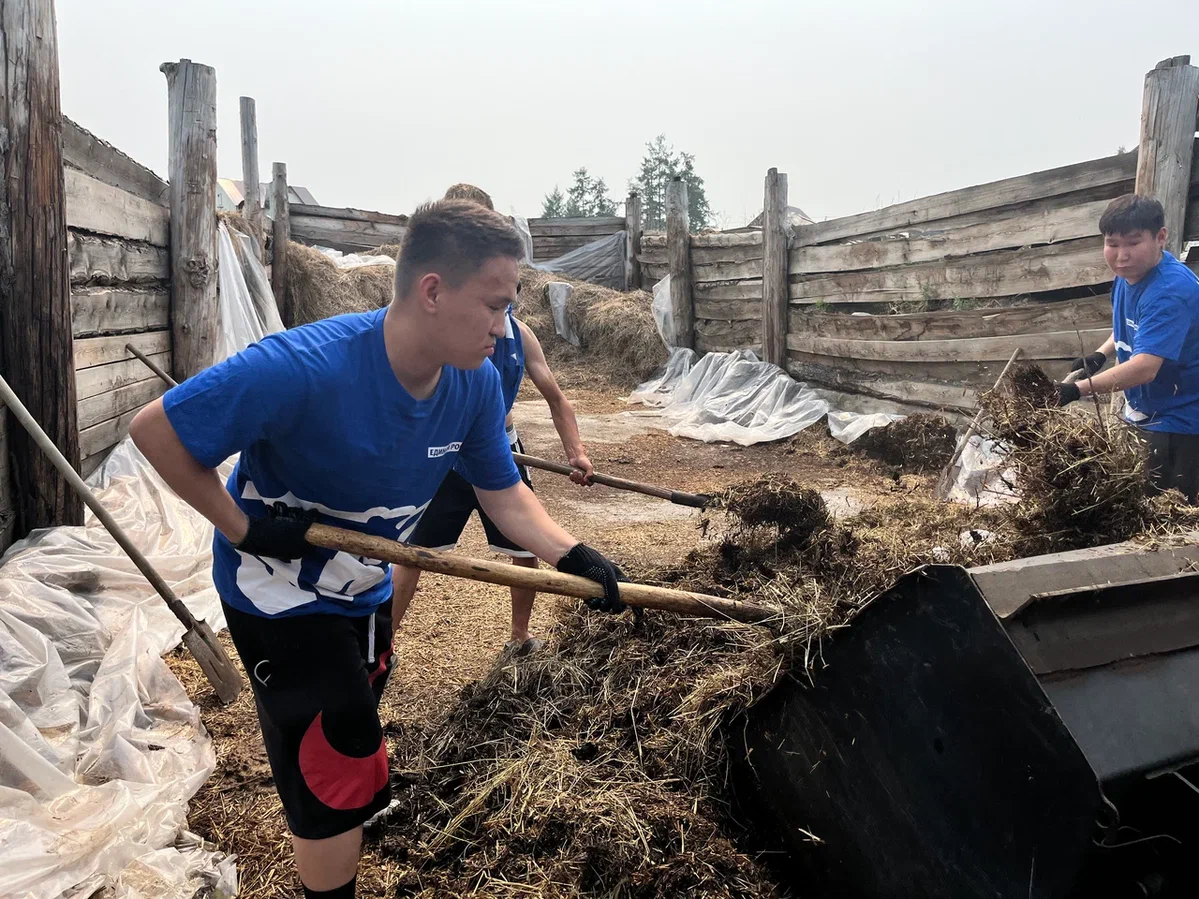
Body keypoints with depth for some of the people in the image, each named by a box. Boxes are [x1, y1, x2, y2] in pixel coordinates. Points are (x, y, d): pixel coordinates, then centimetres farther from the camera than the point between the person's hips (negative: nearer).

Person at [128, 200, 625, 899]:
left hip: (365, 588, 7)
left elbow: (504, 494, -8)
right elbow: (156, 429, -27)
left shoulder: (477, 383, -18)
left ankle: (357, 798, 62)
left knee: (356, 717, 31)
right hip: (282, 597, -6)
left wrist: (571, 556, -23)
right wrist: (245, 530, -26)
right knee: (339, 773, 1)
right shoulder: (302, 368, -37)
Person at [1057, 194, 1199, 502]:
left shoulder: (1170, 291, -29)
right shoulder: (1128, 275, 0)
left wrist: (1078, 389, -47)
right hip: (1143, 415, 9)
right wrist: (1100, 355, 4)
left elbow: (1145, 367, -39)